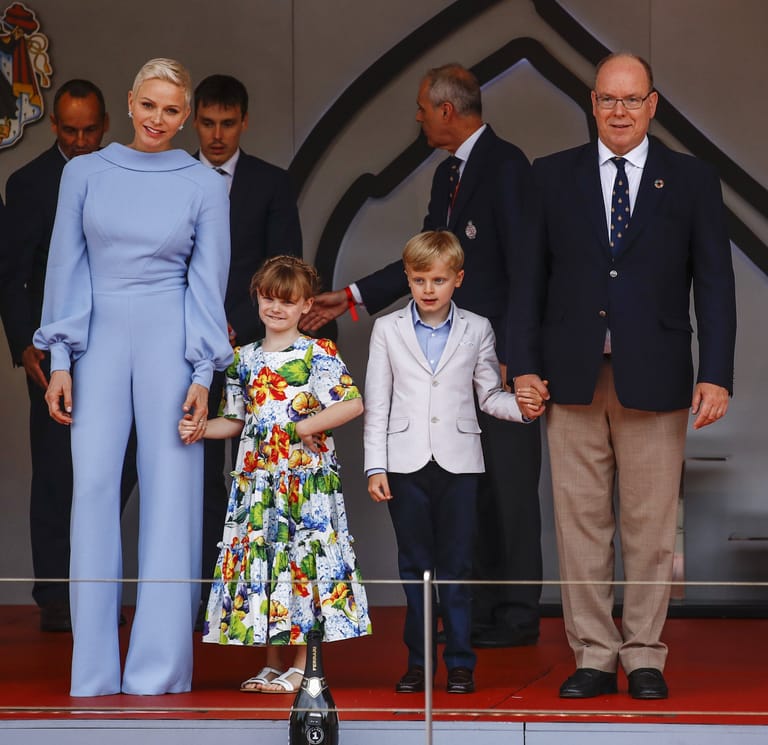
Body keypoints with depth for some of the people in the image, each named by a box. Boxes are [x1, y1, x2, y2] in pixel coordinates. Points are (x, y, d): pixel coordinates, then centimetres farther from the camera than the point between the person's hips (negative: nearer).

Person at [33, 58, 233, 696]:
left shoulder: (206, 186, 3)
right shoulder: (84, 173, 7)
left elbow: (209, 282, 2)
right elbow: (67, 269, 8)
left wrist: (203, 376, -4)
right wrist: (60, 362, 2)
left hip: (170, 343, -1)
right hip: (99, 342, 2)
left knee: (170, 491, -2)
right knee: (93, 488, -3)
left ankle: (159, 668, 4)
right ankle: (94, 670, 2)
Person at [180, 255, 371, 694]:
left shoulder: (318, 354, -5)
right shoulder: (245, 359, 12)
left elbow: (353, 404, -14)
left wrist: (301, 429, -18)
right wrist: (201, 429, 1)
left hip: (306, 476, -6)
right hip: (257, 477, 6)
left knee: (303, 559, -6)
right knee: (259, 559, 6)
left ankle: (303, 667, 0)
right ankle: (273, 664, 15)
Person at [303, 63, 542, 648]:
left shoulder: (506, 166, -12)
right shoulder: (448, 173, 16)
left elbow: (523, 264, -17)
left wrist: (511, 355, -20)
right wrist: (351, 297, 16)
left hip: (502, 353, -9)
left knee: (509, 482, -4)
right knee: (472, 488, 12)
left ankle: (518, 615, 2)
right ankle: (483, 609, 19)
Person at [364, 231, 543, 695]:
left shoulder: (477, 330, 6)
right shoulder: (387, 331, 6)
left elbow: (489, 396, 8)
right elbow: (377, 405, 5)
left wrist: (520, 404, -13)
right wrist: (375, 467, 0)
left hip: (458, 462, 0)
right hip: (406, 463, 1)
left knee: (457, 565, 1)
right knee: (415, 565, 6)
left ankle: (461, 661, 8)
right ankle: (418, 661, 12)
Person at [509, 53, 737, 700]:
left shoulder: (692, 181, 5)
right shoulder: (552, 177, 8)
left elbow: (714, 284, 2)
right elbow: (531, 277, 7)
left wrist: (716, 375, -7)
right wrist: (524, 366, -1)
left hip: (654, 379, -1)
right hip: (573, 378, 1)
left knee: (651, 526, 2)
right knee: (581, 523, 4)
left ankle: (644, 657, 12)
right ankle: (594, 656, 12)